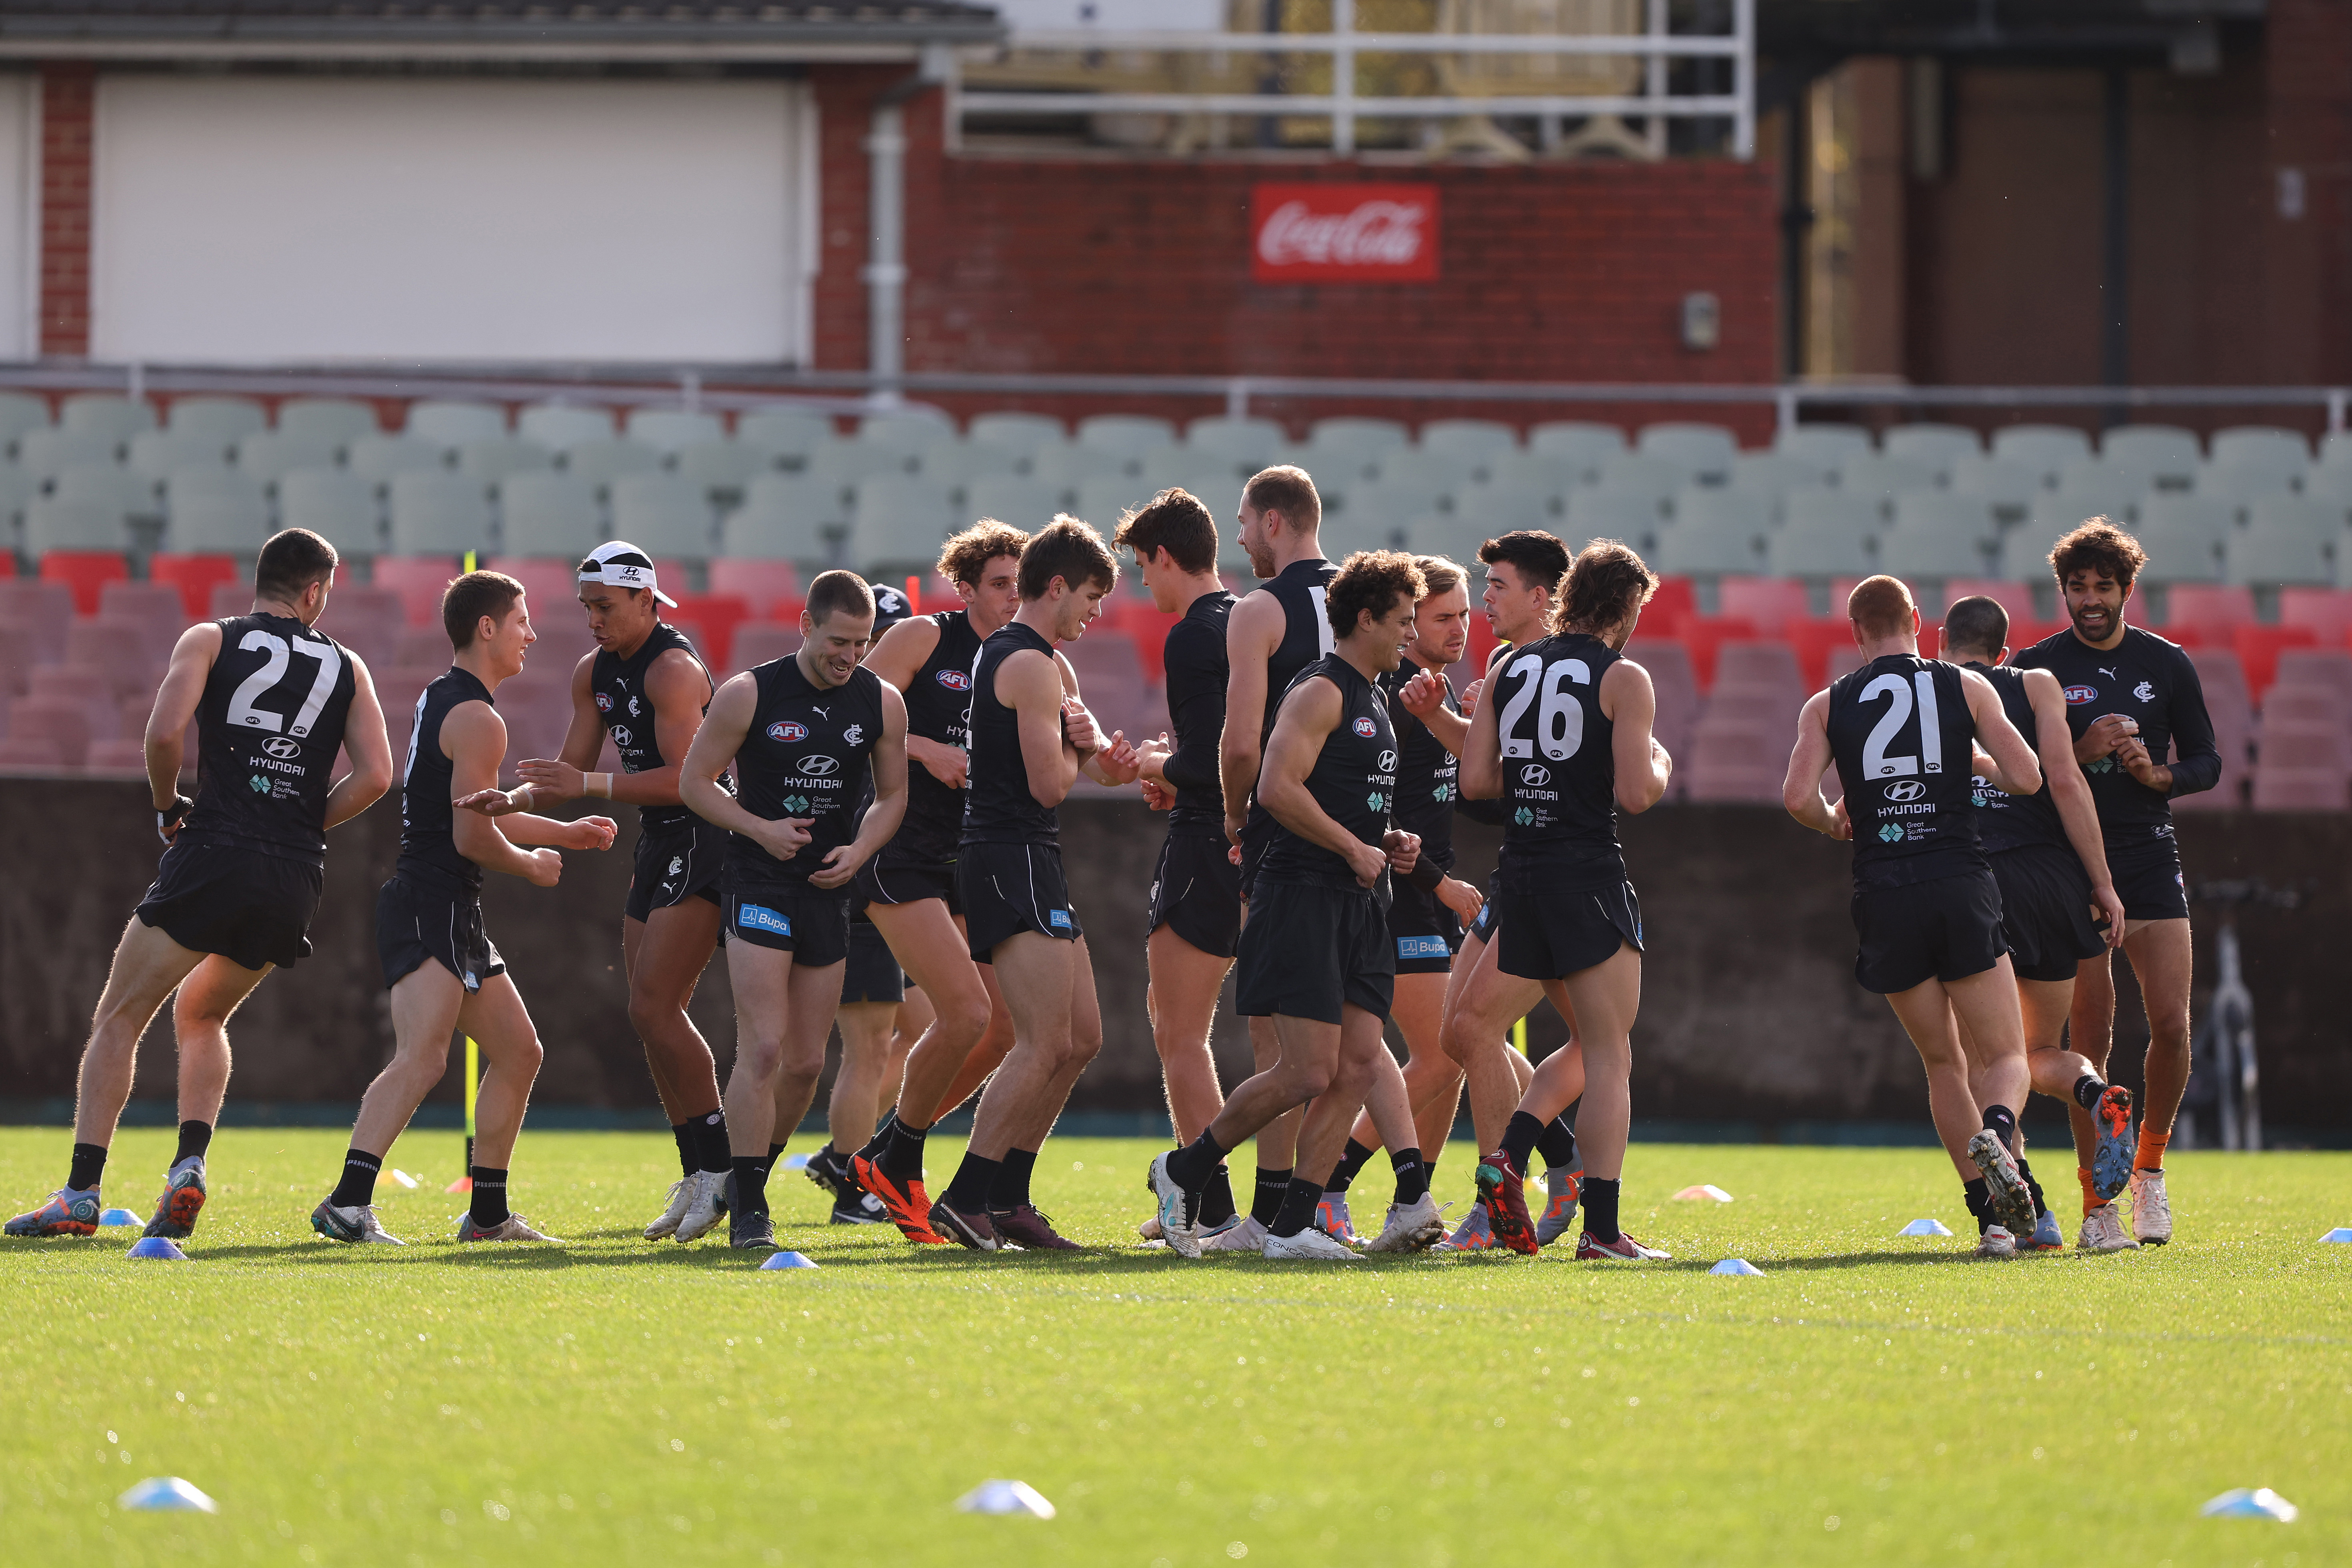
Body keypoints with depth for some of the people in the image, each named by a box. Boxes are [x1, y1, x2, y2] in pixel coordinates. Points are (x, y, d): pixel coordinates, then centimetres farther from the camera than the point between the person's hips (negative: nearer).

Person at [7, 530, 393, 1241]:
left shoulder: (211, 640, 6)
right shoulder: (346, 668, 14)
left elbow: (165, 734, -9)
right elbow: (375, 774, 2)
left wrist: (168, 808, 8)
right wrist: (301, 825, 13)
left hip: (212, 860, -4)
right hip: (296, 880, 4)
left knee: (117, 1021, 4)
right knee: (202, 1015, 25)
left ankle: (82, 1193, -8)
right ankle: (189, 1167, 4)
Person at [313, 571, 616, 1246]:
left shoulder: (443, 700, 21)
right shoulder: (477, 720, -12)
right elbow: (473, 838, -16)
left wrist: (566, 833, 35)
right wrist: (533, 865, 3)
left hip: (449, 916, 11)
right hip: (431, 908, -11)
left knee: (518, 1051, 16)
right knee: (423, 1058, -24)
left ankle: (488, 1215, 21)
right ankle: (349, 1203, -36)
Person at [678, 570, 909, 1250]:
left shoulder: (881, 703, 2)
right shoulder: (749, 695, -8)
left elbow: (892, 795, 15)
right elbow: (694, 781, -1)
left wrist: (860, 850, -5)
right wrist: (761, 830, -16)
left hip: (829, 890, 4)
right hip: (761, 885, -4)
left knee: (807, 1062, 7)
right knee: (763, 1048, -15)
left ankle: (749, 1175, 28)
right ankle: (747, 1205, -9)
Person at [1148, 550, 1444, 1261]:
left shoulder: (1372, 701, 21)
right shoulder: (1320, 692, -9)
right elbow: (1278, 787, -21)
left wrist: (1388, 841, 14)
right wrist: (1354, 848, -16)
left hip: (1360, 906, 9)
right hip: (1304, 901, -9)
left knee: (1357, 1066, -2)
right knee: (1309, 1073, -12)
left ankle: (1291, 1227, -1)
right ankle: (1184, 1172, 6)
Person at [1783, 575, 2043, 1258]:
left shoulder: (1827, 705, 8)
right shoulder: (1965, 688, 6)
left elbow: (1797, 796, -4)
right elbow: (2027, 778, 2)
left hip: (1884, 897, 1)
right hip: (1961, 884, -1)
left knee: (1943, 1064, 14)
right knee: (2005, 1056, 4)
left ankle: (1990, 1216, 5)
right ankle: (1996, 1133, -31)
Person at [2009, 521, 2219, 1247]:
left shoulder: (2166, 663, 7)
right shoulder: (2036, 667, 1)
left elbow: (2207, 762, 12)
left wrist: (2159, 775, -9)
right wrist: (2080, 753, -16)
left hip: (2151, 859, 2)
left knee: (2172, 1024, -8)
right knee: (2091, 1037, -6)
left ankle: (2149, 1166, 14)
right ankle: (2097, 1196, 1)